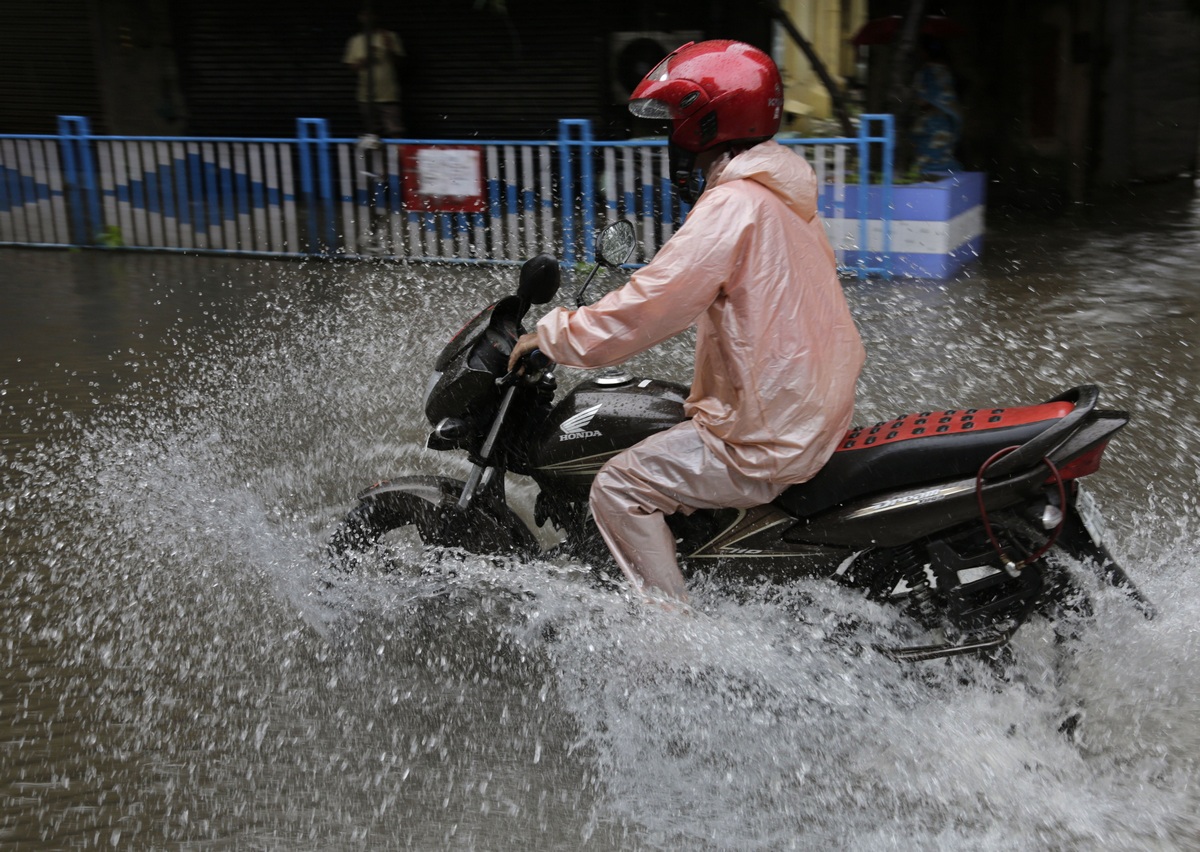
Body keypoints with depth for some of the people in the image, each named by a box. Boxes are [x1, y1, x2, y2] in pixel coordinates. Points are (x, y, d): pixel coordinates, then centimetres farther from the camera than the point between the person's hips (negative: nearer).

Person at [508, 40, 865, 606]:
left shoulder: (733, 205, -20)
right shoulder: (783, 197, 11)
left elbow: (650, 307, -23)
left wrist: (551, 335, -11)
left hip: (768, 438, -10)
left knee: (618, 487, -5)